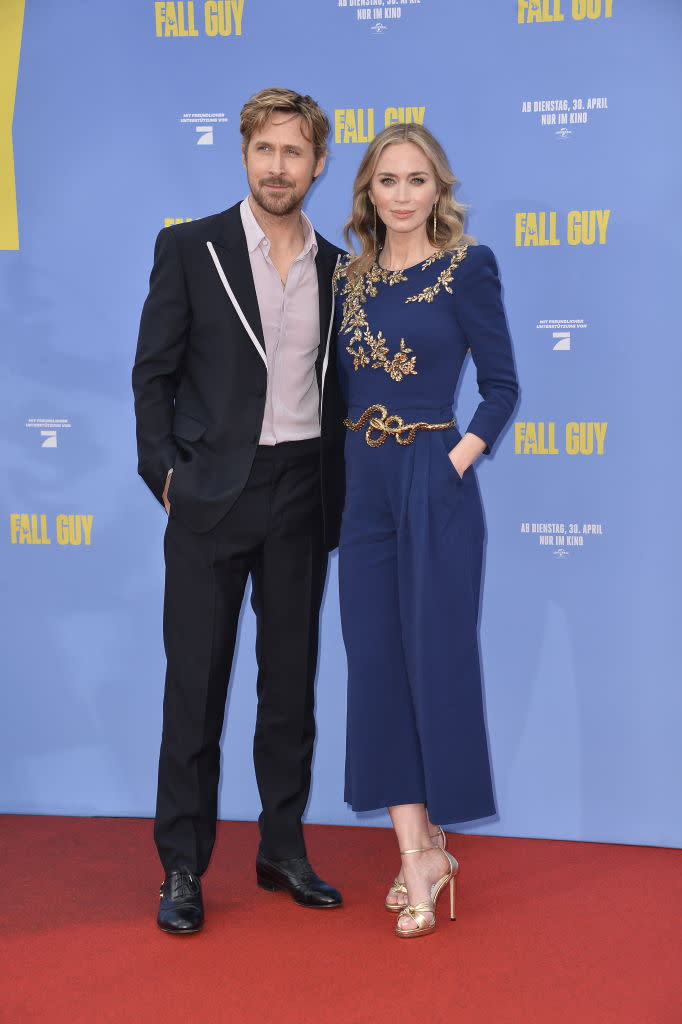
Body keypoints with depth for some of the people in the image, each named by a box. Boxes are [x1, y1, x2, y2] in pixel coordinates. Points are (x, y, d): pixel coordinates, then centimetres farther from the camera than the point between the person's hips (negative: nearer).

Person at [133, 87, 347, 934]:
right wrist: (164, 474, -8)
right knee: (196, 683, 2)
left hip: (301, 497, 3)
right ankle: (182, 869, 12)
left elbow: (334, 386, 12)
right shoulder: (188, 249, 0)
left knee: (291, 680, 10)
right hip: (213, 496, -3)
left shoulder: (335, 266, 10)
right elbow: (153, 373, 0)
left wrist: (335, 497, 6)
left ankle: (283, 849, 24)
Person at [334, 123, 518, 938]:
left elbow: (501, 384, -2)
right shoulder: (348, 275, 11)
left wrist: (457, 460, -11)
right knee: (377, 666, 5)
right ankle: (420, 852, 15)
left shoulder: (467, 266, -3)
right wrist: (354, 464, 6)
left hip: (433, 485, -5)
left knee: (437, 657, 0)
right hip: (363, 487, 5)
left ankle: (425, 850, 15)